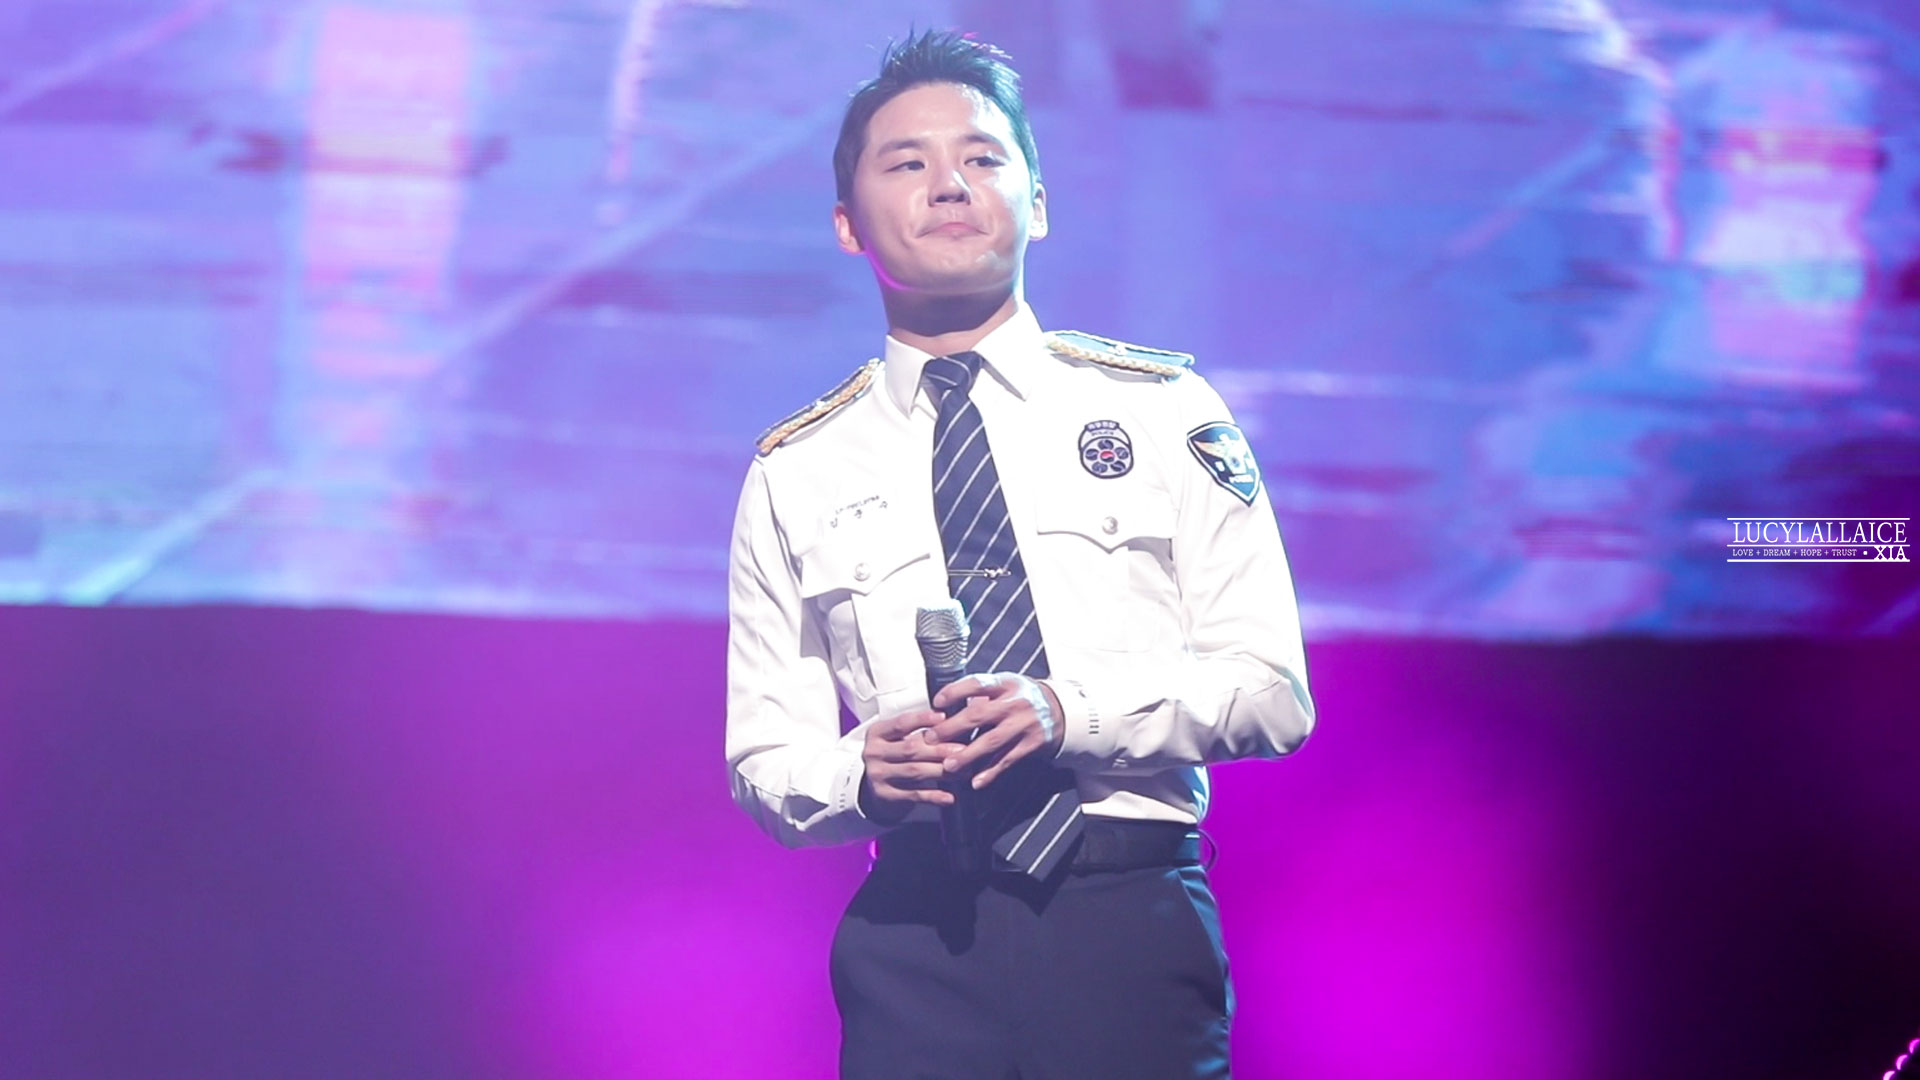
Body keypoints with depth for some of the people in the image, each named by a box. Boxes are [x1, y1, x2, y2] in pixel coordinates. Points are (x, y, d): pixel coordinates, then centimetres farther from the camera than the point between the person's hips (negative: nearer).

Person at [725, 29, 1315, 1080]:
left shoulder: (1163, 410, 7)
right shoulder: (796, 473, 10)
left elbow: (1270, 688, 1)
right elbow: (766, 757, 10)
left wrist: (1069, 712, -15)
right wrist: (862, 775, -13)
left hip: (1134, 924, 0)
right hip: (917, 939, 1)